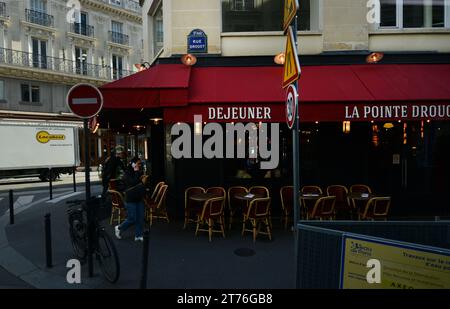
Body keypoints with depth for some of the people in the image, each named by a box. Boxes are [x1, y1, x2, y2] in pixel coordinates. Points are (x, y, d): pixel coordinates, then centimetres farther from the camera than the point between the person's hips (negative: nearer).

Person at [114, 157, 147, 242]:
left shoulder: (139, 173, 9)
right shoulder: (127, 175, -10)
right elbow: (134, 183, -26)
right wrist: (136, 172, -20)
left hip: (139, 199, 6)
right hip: (130, 200, -6)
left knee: (140, 218, 4)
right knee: (132, 219, -2)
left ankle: (138, 236, 14)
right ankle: (119, 228, 23)